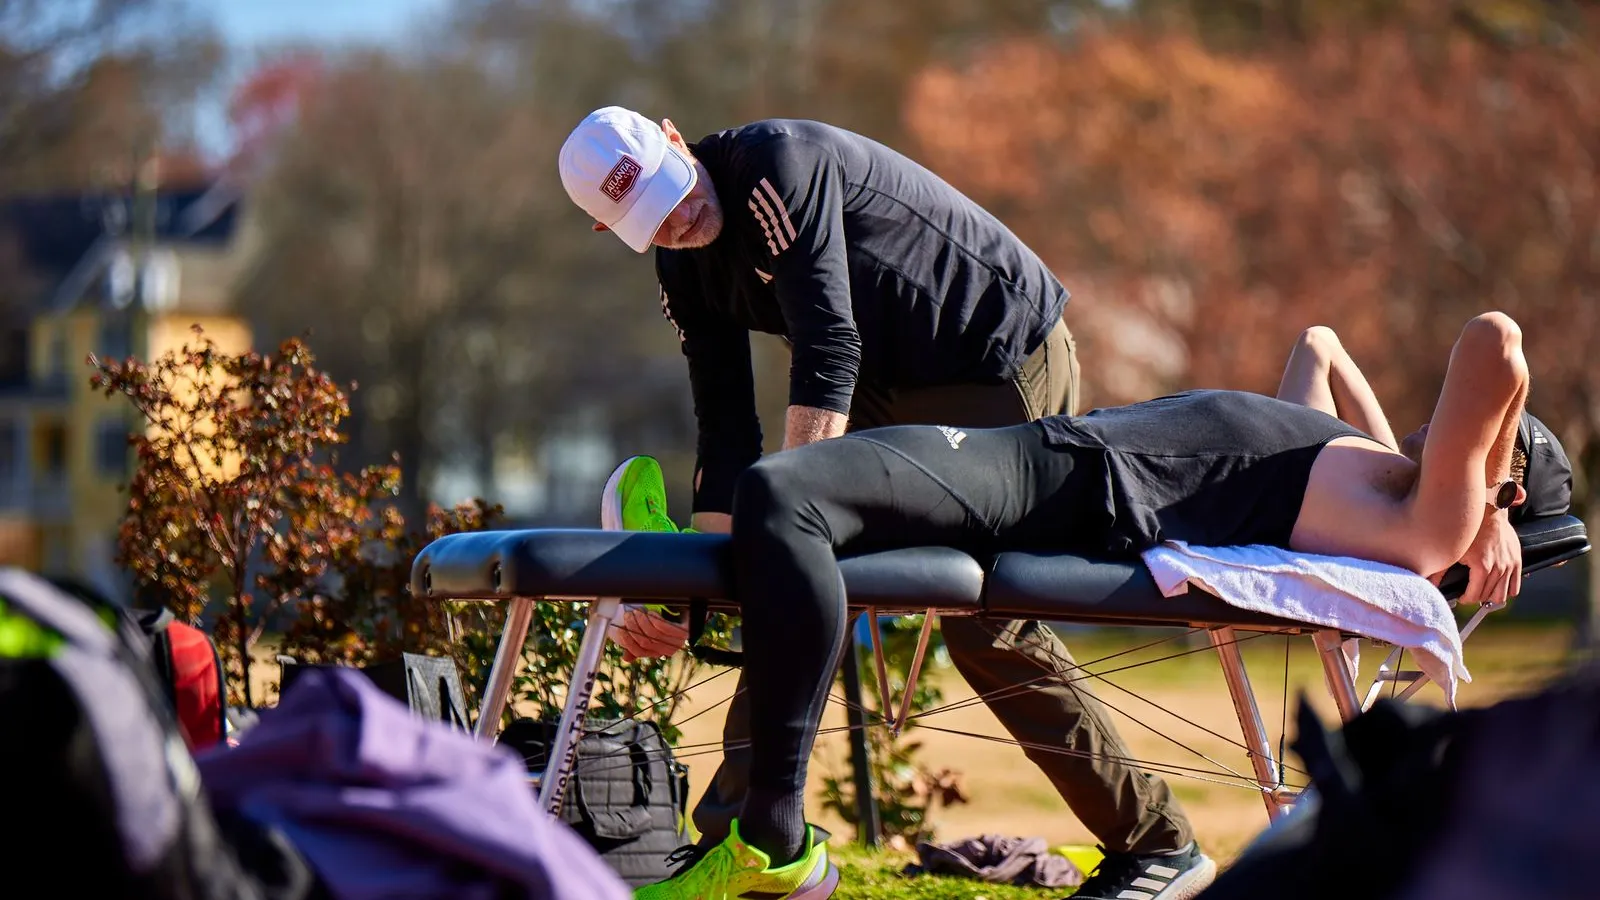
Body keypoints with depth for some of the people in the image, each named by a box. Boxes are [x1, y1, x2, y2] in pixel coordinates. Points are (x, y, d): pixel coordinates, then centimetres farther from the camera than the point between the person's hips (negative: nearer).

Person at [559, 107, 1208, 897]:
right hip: (888, 387, 9)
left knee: (987, 624, -11)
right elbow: (728, 432, -1)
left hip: (1006, 363, -9)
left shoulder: (776, 159, -25)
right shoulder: (685, 273, 1)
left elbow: (828, 345, -32)